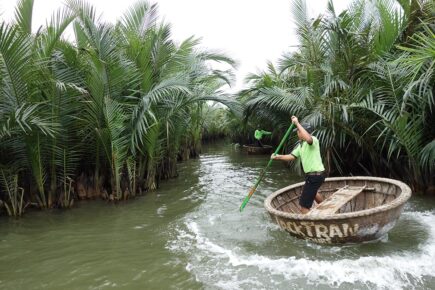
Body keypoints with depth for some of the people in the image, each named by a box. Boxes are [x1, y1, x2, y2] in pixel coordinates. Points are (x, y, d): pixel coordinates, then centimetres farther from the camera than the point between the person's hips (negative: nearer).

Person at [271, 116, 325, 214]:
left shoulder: (313, 140, -18)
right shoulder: (300, 145, 10)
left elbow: (308, 138, -43)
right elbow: (291, 156, 7)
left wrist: (297, 123, -37)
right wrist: (278, 157, -6)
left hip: (315, 176, -11)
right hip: (312, 174, 11)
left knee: (304, 205, -8)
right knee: (312, 192, 41)